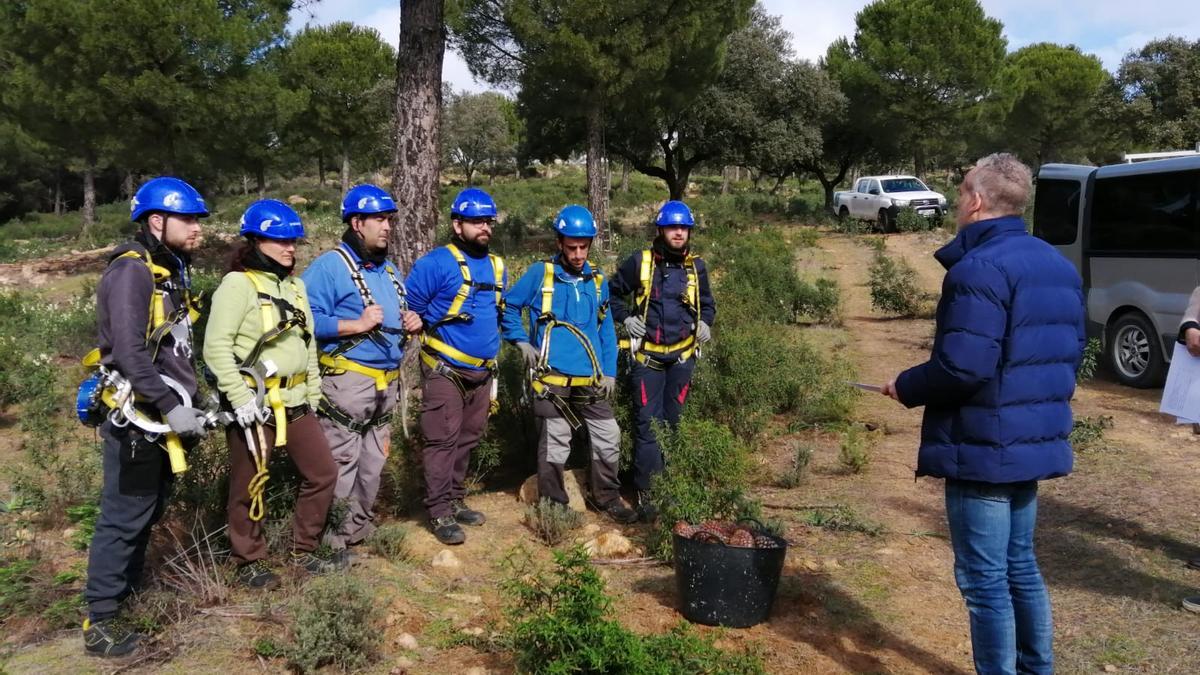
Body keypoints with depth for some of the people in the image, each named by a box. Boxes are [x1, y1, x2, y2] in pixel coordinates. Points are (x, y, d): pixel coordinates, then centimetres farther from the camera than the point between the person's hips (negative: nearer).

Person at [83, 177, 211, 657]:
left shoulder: (173, 270, 13)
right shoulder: (132, 271, -17)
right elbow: (129, 352, -26)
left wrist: (191, 402, 16)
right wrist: (171, 407, -26)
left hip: (165, 415, 9)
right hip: (137, 417, -9)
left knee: (149, 512, 18)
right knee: (125, 517, -3)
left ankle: (130, 591, 32)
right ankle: (100, 621, 6)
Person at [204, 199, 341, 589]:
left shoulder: (294, 285, 14)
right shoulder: (238, 283, -10)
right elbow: (216, 346, -17)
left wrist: (313, 393, 18)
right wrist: (240, 397, -22)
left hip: (294, 404, 8)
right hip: (254, 406, -8)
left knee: (322, 473, 11)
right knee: (250, 486, 4)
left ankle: (304, 553, 26)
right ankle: (250, 564, 22)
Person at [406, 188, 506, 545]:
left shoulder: (497, 266, 11)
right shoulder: (436, 263, -12)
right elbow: (407, 308, -9)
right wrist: (425, 335, -1)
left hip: (482, 372, 7)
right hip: (444, 371, -7)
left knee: (468, 439, 14)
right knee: (443, 441, -5)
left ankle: (456, 501, 27)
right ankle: (440, 513, 3)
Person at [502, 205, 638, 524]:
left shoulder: (597, 280, 9)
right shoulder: (540, 274, -2)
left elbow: (606, 331, 14)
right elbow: (508, 306, 7)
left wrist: (609, 372, 9)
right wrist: (522, 343, -1)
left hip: (590, 381, 4)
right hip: (553, 379, -4)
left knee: (608, 438, 8)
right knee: (555, 445, 3)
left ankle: (608, 498, 27)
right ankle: (553, 506, 20)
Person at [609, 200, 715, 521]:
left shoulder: (697, 267, 5)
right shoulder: (639, 262, -3)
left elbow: (707, 303, 18)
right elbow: (614, 292, 9)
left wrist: (704, 322, -2)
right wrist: (626, 318, -6)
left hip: (682, 357, 3)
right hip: (647, 356, -3)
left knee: (672, 422, 12)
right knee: (648, 425, -6)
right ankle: (646, 492, 1)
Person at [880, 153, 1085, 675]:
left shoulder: (980, 268, -19)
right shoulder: (1058, 266, 11)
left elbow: (961, 367, -26)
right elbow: (1070, 355, 16)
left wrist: (905, 387, -9)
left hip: (983, 449, -9)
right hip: (1033, 443, 10)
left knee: (984, 580, 1)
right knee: (1020, 567, 21)